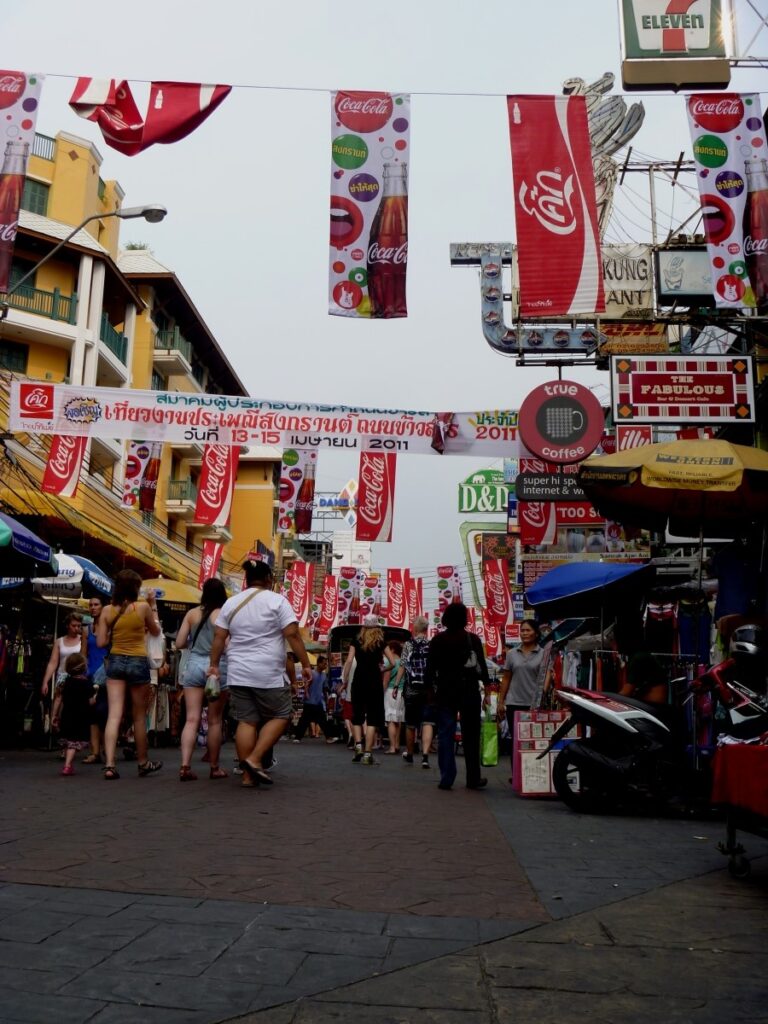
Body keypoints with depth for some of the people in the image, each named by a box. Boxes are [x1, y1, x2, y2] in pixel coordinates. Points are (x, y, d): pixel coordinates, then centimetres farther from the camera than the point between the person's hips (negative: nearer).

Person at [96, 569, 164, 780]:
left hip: (115, 661, 2)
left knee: (114, 715, -2)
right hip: (138, 662, -2)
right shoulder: (142, 607, -8)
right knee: (139, 716, 11)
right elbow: (156, 631, 9)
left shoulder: (107, 610, -1)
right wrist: (153, 606, 14)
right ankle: (143, 763, 25)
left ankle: (109, 765, -12)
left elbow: (101, 642, -1)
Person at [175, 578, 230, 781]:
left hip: (194, 665, 3)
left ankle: (185, 766, -10)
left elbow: (179, 644, 7)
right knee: (214, 721, 7)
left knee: (192, 719, 2)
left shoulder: (192, 614, 6)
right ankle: (214, 767, 17)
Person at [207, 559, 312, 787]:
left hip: (238, 673, 5)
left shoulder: (231, 603, 10)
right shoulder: (277, 600, -4)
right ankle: (254, 759, -5)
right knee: (280, 716, 7)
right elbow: (292, 634, -9)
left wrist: (214, 664, 17)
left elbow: (218, 637, 9)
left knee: (246, 721, 7)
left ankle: (248, 774, 6)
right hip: (268, 674, -5)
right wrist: (306, 664, -5)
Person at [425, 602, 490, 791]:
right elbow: (482, 666, -2)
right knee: (471, 736, 8)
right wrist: (487, 689, 3)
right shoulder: (473, 639, -1)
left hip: (445, 692, 0)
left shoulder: (437, 640, 1)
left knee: (445, 735, 3)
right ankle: (473, 779, 12)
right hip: (470, 692, 0)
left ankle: (446, 779, -2)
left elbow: (430, 668, 1)